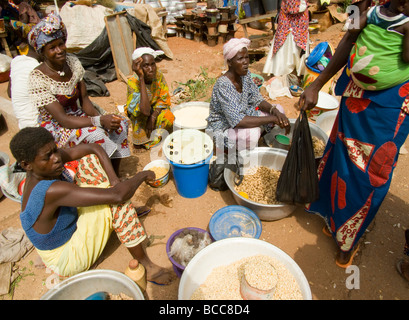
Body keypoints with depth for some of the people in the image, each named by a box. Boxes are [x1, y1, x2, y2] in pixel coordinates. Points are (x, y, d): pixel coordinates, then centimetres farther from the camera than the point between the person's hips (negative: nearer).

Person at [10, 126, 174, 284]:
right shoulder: (50, 191, -38)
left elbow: (94, 148, -9)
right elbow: (117, 195, -42)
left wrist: (114, 180, -22)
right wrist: (142, 175, -24)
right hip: (67, 260, -8)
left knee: (91, 160, -5)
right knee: (117, 200, -29)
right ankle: (147, 266, -17)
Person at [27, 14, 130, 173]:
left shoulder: (73, 62, -1)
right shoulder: (38, 78, -19)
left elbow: (84, 99, 0)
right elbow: (62, 119, -26)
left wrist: (98, 116, -21)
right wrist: (99, 121, -37)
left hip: (77, 116, 6)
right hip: (55, 128, -6)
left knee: (120, 123, -17)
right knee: (96, 134, -33)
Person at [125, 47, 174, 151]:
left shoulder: (158, 74, -20)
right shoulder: (133, 82, -32)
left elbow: (163, 99, -11)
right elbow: (145, 111, -45)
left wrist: (153, 117, -28)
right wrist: (141, 78, -46)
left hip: (156, 108, 3)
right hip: (136, 111, -3)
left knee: (168, 117, -27)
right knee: (141, 117, -35)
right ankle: (139, 141, -4)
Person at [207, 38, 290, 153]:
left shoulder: (245, 74, -3)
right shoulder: (223, 85, -28)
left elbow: (257, 100, 4)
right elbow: (238, 121, -34)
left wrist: (274, 111, -18)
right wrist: (273, 119, -30)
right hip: (222, 130, -8)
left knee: (279, 109, 0)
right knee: (252, 133, -38)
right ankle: (226, 148, -6)